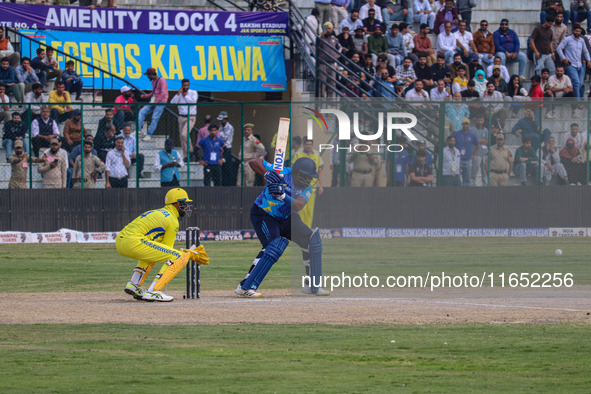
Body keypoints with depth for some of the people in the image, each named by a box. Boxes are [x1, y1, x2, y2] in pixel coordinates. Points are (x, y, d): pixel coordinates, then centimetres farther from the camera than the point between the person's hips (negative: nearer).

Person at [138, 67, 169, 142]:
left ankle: (149, 135, -17)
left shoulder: (161, 80, -10)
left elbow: (163, 93, -18)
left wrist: (156, 102, -19)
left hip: (160, 102, -9)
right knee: (142, 111, -6)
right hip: (153, 101, 9)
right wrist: (146, 96, 12)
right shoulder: (153, 81, 18)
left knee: (155, 118, -15)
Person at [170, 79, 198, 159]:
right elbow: (172, 103, -4)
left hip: (191, 117, -5)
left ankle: (190, 150, -6)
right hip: (181, 117, 5)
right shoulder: (179, 94, 10)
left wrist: (185, 96, -7)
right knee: (182, 137, 3)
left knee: (184, 134, -23)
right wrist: (178, 94, -10)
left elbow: (193, 102, -17)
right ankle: (185, 156, 9)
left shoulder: (193, 93, 1)